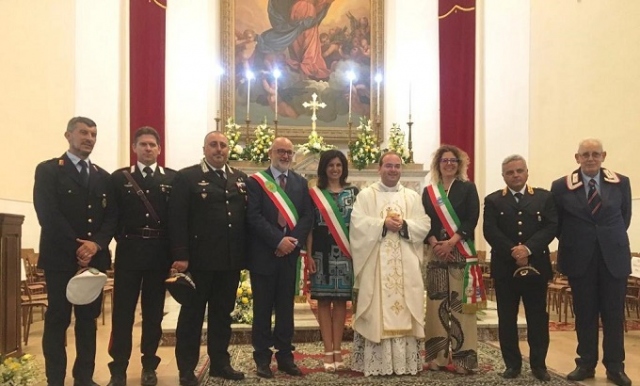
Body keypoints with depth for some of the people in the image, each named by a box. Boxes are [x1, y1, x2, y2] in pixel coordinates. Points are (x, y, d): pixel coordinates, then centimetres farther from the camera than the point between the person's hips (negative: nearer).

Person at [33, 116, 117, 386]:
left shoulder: (103, 176, 15)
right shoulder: (48, 170, 1)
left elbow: (111, 216, 7)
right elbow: (48, 214, -10)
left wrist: (96, 244, -10)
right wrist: (76, 247, -15)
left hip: (94, 258, 5)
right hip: (60, 257, -4)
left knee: (88, 319, 8)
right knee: (57, 319, 1)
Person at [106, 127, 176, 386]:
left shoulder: (173, 178, 6)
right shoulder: (119, 177, 6)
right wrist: (121, 237, -9)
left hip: (160, 253, 1)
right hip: (128, 251, 0)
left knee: (154, 312, 9)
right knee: (122, 311, 1)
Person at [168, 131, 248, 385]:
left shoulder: (240, 179, 12)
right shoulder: (186, 177, -3)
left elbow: (247, 216, 10)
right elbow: (177, 219, -10)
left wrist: (245, 254, 2)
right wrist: (180, 256, -17)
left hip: (231, 259, 5)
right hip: (199, 259, -4)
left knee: (223, 313, 14)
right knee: (192, 314, 6)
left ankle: (220, 363, 26)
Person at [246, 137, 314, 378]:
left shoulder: (301, 182, 12)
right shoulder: (256, 181, 0)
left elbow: (307, 216, 4)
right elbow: (254, 217, -10)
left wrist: (293, 241, -11)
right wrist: (278, 241, -17)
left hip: (290, 253, 3)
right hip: (264, 254, -3)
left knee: (286, 308, 10)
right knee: (263, 309, 5)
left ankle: (285, 357, 18)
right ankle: (262, 358, 14)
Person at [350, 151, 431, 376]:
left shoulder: (412, 196, 14)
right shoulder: (366, 195, 6)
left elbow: (424, 225, 4)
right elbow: (358, 223, -7)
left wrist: (404, 225, -13)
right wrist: (383, 224, -16)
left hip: (405, 265, 2)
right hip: (375, 263, -2)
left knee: (405, 310, 2)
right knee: (376, 311, -3)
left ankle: (406, 361, 8)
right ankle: (376, 362, 1)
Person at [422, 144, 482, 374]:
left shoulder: (468, 188, 7)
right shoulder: (429, 192, 13)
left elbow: (471, 220, -4)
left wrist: (452, 242, -15)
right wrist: (435, 243, -11)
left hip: (461, 252, -2)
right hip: (436, 252, 2)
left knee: (460, 304, -5)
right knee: (437, 304, 2)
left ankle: (463, 358, 0)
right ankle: (437, 356, 9)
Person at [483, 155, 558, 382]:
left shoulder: (544, 197, 8)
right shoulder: (493, 201, 6)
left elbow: (551, 227, -5)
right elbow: (490, 231, -6)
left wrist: (528, 248, -18)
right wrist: (512, 252, -17)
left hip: (536, 266, 0)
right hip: (505, 268, 0)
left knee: (538, 318, 5)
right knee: (507, 319, 5)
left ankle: (538, 364, 16)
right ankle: (512, 364, 15)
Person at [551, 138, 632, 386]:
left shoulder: (621, 183, 2)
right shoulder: (561, 186, -2)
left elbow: (625, 215, 13)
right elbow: (556, 222, 7)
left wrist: (612, 240, 10)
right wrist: (572, 242, 5)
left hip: (614, 257, 1)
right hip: (579, 259, -1)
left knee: (614, 314, 5)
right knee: (584, 314, 7)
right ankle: (586, 364, 18)